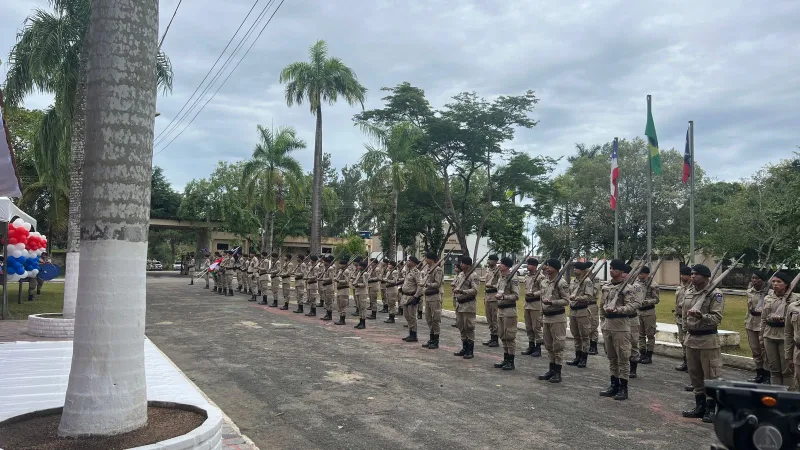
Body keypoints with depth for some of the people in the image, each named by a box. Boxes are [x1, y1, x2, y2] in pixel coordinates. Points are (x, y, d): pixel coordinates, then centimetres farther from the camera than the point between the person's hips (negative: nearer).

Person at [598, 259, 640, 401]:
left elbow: (634, 305, -19)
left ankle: (623, 388, 7)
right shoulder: (605, 286, 10)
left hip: (621, 326, -7)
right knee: (611, 357, 14)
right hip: (607, 324, 7)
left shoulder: (628, 287, -11)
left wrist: (617, 310, -30)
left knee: (623, 357, 0)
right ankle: (614, 384, 24)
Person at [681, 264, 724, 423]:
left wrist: (701, 316, -32)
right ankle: (700, 406, 25)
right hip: (691, 338, 7)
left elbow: (717, 318, -17)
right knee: (695, 375, 14)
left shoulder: (715, 294, -12)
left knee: (711, 376, 0)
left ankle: (710, 409, 9)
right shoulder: (688, 293, 10)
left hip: (708, 339, -7)